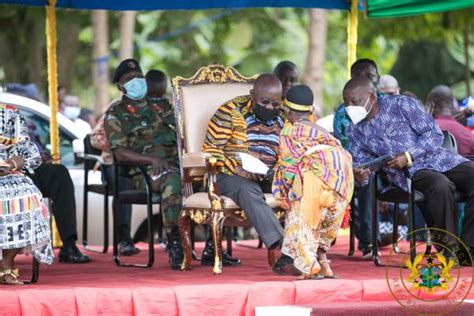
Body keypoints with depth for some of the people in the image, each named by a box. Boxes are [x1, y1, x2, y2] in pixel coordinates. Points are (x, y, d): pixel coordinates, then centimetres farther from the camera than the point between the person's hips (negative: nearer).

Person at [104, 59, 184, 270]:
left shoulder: (160, 107, 26)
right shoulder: (115, 115, 9)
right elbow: (120, 153, -5)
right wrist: (153, 159, -20)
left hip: (177, 164, 5)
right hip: (144, 173, -5)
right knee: (172, 181, -40)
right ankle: (174, 245, -34)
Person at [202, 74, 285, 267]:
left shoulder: (281, 119, 13)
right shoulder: (230, 112, -2)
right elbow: (210, 149, -4)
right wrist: (235, 167, -19)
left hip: (268, 179, 5)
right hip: (230, 177, -5)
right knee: (248, 191, -39)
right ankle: (278, 245, -52)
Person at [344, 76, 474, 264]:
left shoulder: (402, 105, 0)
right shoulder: (356, 132, 10)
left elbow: (434, 134, -5)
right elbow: (361, 167, 8)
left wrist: (409, 155, -19)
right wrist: (359, 177, -17)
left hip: (441, 159, 1)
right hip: (412, 172, -1)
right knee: (440, 186, -35)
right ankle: (449, 250, -28)